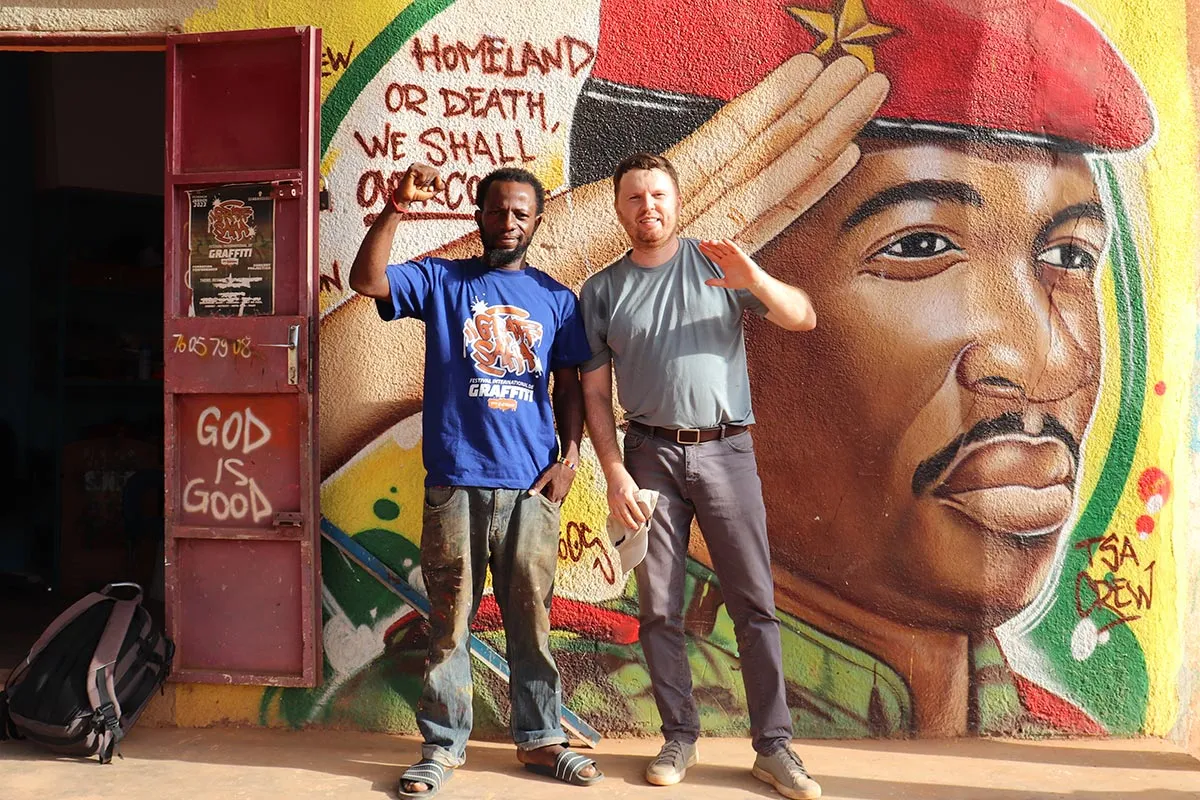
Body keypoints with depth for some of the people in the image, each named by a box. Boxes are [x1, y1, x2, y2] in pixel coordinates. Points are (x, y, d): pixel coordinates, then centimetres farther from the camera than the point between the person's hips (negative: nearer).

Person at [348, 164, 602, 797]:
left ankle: (540, 739, 22)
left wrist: (569, 457, 2)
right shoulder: (440, 281, 7)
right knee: (449, 622, 6)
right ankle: (442, 744, 17)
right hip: (454, 482, -1)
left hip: (531, 484, 2)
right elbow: (366, 280, -9)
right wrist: (399, 206, -16)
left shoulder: (556, 299, 12)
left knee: (532, 620, 9)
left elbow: (568, 386, 14)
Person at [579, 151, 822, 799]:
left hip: (727, 449, -1)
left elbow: (804, 318, 0)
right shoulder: (601, 290, 8)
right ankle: (680, 738, 17)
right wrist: (614, 471, -4)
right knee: (659, 610, 4)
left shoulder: (717, 264, 5)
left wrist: (755, 280, -19)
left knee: (754, 604, -1)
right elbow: (595, 393, 7)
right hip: (650, 453, 1)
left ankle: (774, 745, 7)